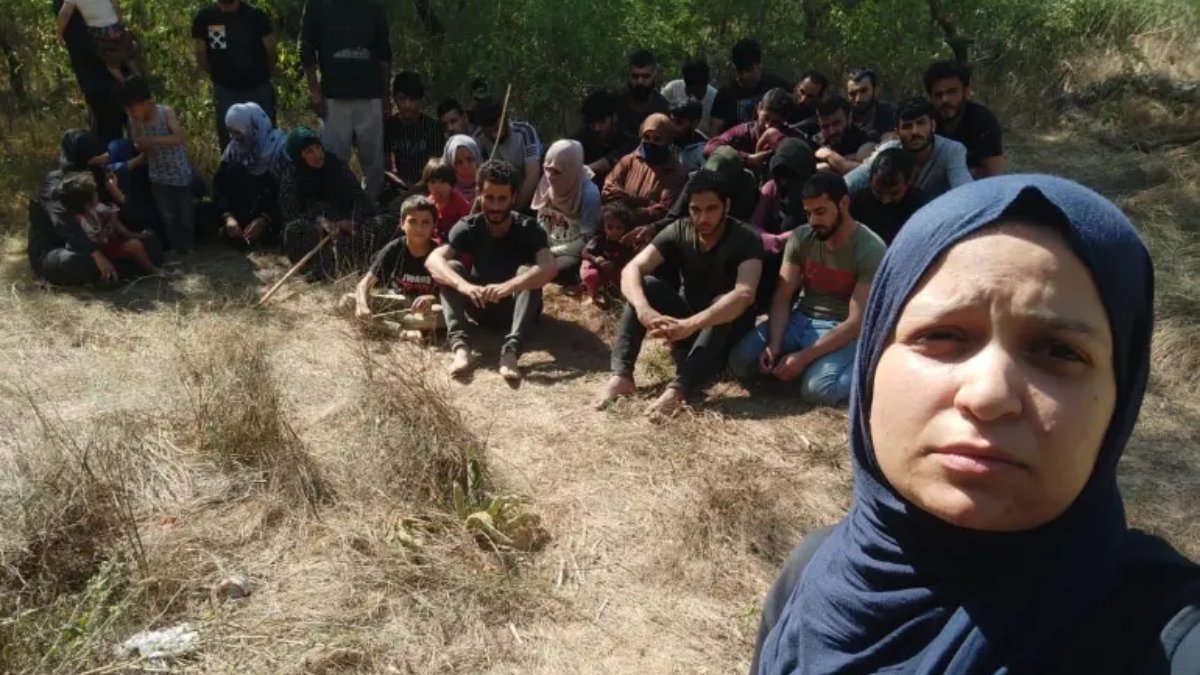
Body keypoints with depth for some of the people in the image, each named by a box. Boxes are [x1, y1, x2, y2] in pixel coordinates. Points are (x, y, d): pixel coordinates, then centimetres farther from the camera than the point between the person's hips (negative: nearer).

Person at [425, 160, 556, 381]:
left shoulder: (528, 229, -19)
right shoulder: (468, 227, -13)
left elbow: (549, 268, -38)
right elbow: (433, 260, -30)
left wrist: (507, 287, -54)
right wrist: (463, 285, -50)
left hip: (517, 307, -2)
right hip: (481, 306, 2)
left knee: (527, 271, -32)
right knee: (451, 268, -23)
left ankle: (511, 351, -47)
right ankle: (460, 345, -38)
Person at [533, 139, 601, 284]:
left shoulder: (589, 193, -20)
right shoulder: (547, 184, -3)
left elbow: (586, 240, -19)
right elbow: (541, 224, 8)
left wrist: (551, 251, -16)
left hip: (574, 253, -5)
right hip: (549, 247, 6)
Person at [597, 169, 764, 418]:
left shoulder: (746, 239, -21)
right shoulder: (679, 231, -10)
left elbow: (744, 294, -38)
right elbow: (632, 270, -22)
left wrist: (690, 325, -52)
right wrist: (644, 311, -43)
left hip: (728, 326, -3)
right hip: (687, 316, 3)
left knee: (726, 307, -37)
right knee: (644, 284, -21)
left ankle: (678, 390, -49)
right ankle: (622, 374, -32)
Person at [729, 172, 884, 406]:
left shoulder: (871, 250, -16)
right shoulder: (801, 238, -3)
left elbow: (857, 321, -20)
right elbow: (782, 297, -4)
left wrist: (804, 357, -27)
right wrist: (774, 344, -22)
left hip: (844, 330, -5)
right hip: (801, 319, 5)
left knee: (816, 390, -32)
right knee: (740, 361, -16)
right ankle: (815, 363, 4)